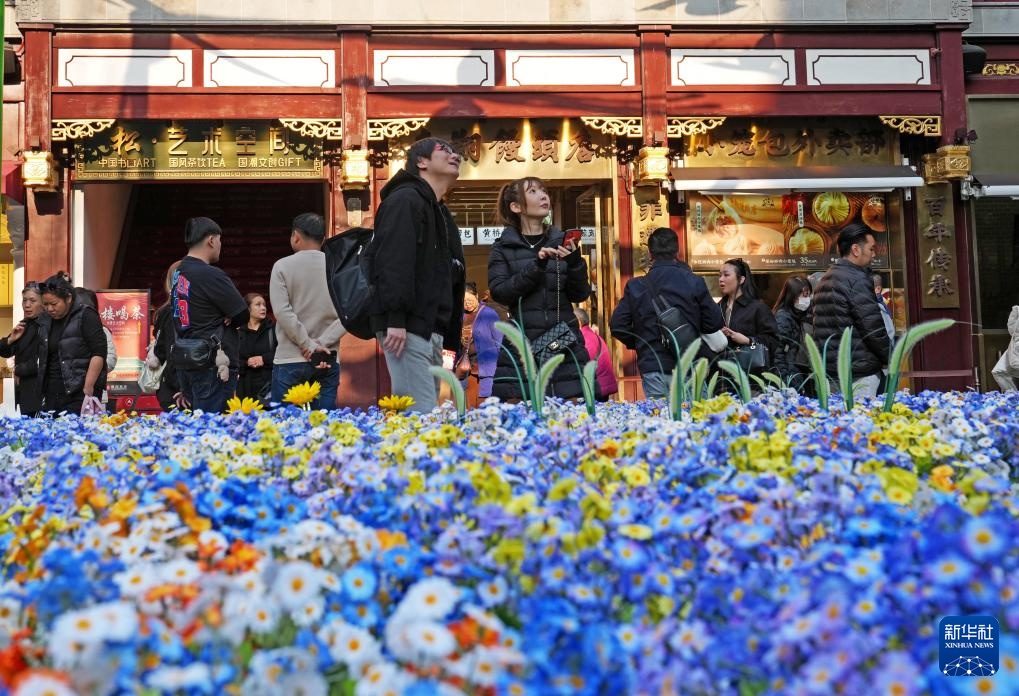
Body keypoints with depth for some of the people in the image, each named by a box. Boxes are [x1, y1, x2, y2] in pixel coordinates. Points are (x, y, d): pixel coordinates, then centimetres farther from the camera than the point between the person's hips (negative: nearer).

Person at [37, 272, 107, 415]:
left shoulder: (86, 316, -4)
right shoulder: (47, 320, 15)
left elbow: (99, 353, -11)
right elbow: (44, 359, 22)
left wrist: (88, 389, -15)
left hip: (78, 395, -6)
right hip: (52, 395, 6)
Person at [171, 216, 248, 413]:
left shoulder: (178, 273, 11)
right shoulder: (211, 275, -15)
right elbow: (242, 315, -13)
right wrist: (226, 319, 5)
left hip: (183, 362, 9)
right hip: (212, 366, -9)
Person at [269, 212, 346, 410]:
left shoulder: (283, 266, -1)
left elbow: (282, 312, -10)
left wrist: (310, 345, -8)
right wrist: (322, 344, -6)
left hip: (290, 360, -2)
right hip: (328, 360, 3)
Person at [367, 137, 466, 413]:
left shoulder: (441, 214, 26)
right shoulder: (405, 200, -4)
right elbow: (392, 261, -18)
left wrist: (452, 341, 20)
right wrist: (395, 319, -27)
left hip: (431, 329, 10)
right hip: (406, 327, -10)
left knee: (415, 413, 9)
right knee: (421, 415, -15)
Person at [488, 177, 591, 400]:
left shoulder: (562, 241, 13)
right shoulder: (503, 247, 8)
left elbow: (580, 295, 8)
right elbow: (499, 292, -6)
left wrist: (575, 264, -10)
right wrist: (536, 267, -16)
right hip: (522, 346, -2)